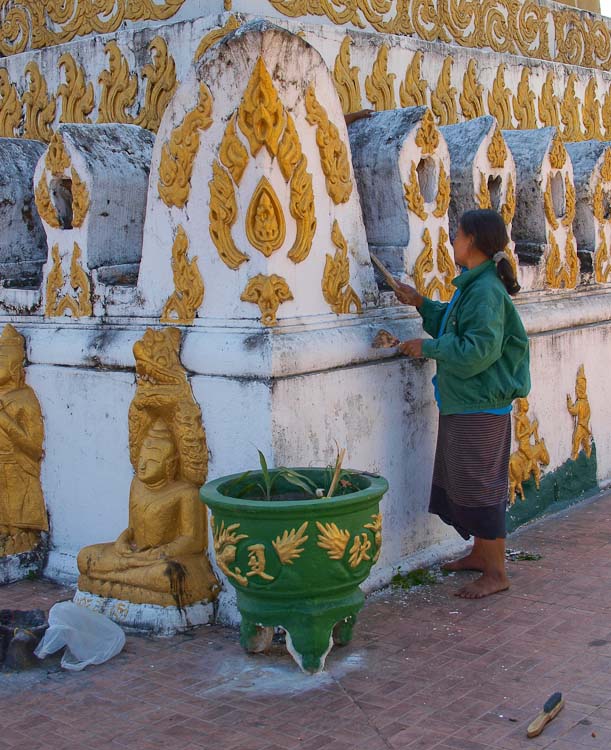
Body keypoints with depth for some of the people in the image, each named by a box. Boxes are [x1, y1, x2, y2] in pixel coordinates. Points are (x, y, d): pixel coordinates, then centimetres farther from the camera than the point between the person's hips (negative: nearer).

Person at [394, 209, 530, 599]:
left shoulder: (486, 291, -21)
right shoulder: (473, 286, 10)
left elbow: (478, 350, -27)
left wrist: (428, 347, -17)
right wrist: (421, 303, 14)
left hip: (480, 408, -10)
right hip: (462, 403, 10)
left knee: (480, 487, -2)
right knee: (459, 480, 20)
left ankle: (496, 572, 10)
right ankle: (481, 553, 35)